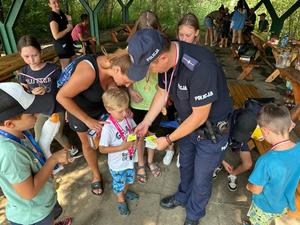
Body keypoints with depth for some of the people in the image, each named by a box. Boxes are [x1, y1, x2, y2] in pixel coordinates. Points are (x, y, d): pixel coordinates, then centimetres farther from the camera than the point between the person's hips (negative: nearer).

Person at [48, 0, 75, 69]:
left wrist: (69, 20, 5)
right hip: (62, 45, -9)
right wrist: (68, 29, -15)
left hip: (68, 42, 9)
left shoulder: (61, 13, 8)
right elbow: (56, 36, -24)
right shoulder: (52, 17, -17)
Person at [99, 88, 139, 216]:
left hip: (129, 159, 6)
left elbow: (133, 128, 5)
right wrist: (122, 147, -30)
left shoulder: (128, 118, -15)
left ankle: (125, 192, 61)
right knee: (119, 184, 22)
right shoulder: (108, 128, -32)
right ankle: (121, 200, 50)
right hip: (117, 165, -5)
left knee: (128, 179, 31)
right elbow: (102, 149, -25)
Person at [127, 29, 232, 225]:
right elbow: (162, 93, 2)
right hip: (189, 122, 7)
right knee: (185, 165, 26)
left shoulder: (200, 67, -38)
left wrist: (168, 140, -17)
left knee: (201, 179, 13)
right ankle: (183, 196, 55)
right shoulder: (165, 58, -14)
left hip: (211, 130, -6)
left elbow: (200, 116, -28)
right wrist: (146, 123, 0)